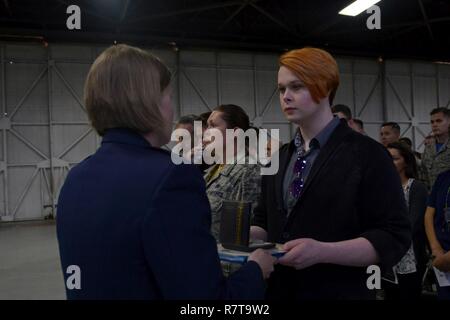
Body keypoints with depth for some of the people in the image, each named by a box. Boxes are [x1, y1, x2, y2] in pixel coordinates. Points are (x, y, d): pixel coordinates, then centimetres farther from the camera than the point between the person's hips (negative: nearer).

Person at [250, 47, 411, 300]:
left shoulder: (367, 155, -11)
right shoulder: (279, 158, 8)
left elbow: (394, 237, -14)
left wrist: (321, 252, -26)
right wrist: (247, 235, -8)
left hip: (340, 292, -5)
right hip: (278, 289, 6)